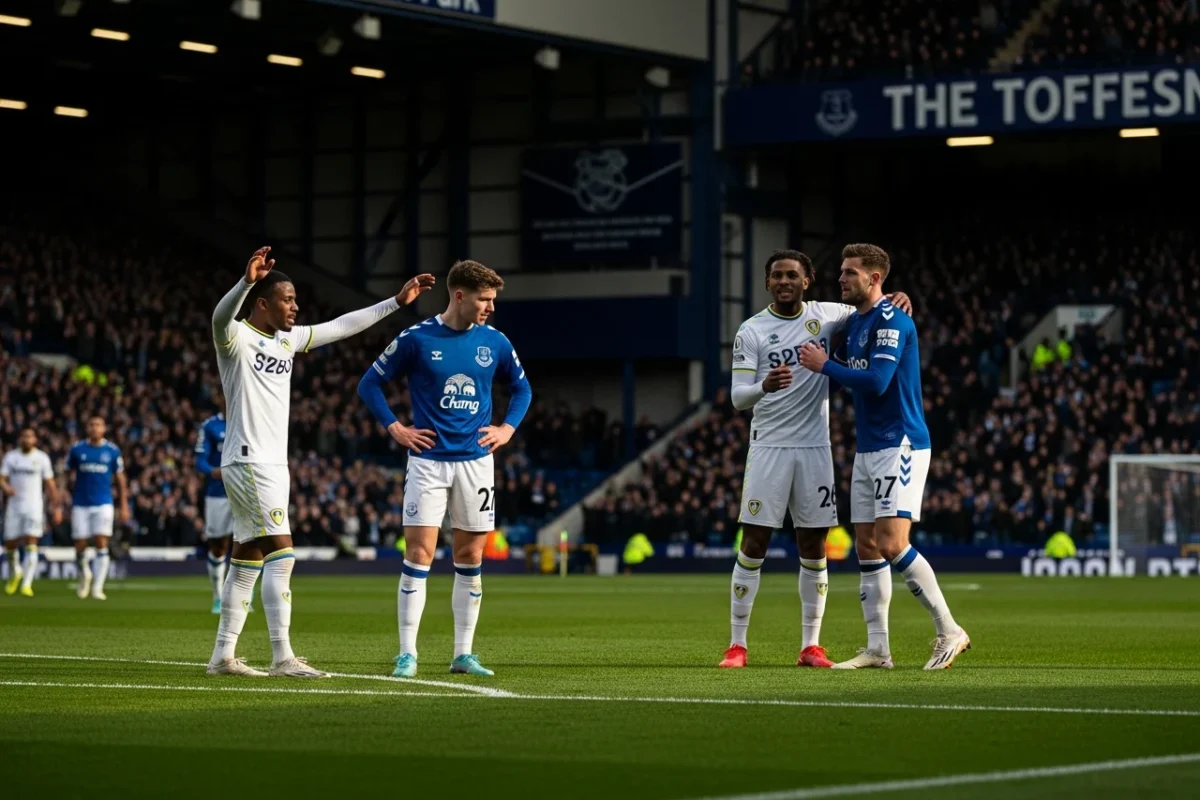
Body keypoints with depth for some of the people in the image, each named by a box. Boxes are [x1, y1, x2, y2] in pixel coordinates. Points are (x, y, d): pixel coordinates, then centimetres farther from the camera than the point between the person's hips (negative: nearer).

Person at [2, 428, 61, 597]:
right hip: (14, 505, 2)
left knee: (31, 545, -12)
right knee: (10, 544, 6)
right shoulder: (10, 457, 5)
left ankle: (26, 584, -13)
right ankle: (15, 573, 35)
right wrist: (5, 488, -26)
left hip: (34, 506, -2)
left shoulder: (42, 458, 2)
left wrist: (56, 507, 2)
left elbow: (50, 484, 5)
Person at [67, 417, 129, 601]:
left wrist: (123, 506, 6)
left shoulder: (112, 451, 3)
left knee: (102, 544, -11)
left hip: (103, 504, -1)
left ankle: (97, 588, -7)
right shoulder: (77, 449, 3)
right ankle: (84, 575, 31)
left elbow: (120, 479, 9)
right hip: (80, 504, 1)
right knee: (80, 546, 1)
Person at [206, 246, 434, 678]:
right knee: (281, 553, -16)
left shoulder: (288, 339, 14)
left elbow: (341, 326, 22)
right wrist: (247, 281, -53)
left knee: (247, 560, 11)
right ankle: (282, 658, -18)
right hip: (248, 461, -9)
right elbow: (221, 316, -34)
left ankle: (222, 655, 16)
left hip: (274, 465, 9)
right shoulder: (237, 337, -10)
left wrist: (395, 302, 21)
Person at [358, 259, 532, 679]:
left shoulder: (495, 342, 4)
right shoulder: (416, 339, -6)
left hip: (476, 461, 3)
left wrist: (509, 428, 7)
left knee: (470, 558, 5)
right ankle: (407, 655, -4)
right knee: (418, 554, -8)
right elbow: (370, 383, 2)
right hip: (428, 460, -3)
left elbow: (521, 387, 20)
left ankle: (463, 654, 12)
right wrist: (395, 428, -5)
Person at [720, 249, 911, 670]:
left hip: (815, 448, 2)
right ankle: (737, 645, 2)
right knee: (753, 546, -3)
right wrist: (764, 386, -31)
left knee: (814, 548, 5)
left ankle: (811, 646, 11)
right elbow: (738, 397, -9)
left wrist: (894, 300, -4)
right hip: (769, 446, -2)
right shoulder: (752, 331, -3)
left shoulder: (826, 316, 4)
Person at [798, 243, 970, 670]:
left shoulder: (892, 321, -14)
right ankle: (877, 649, 10)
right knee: (866, 547, 6)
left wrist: (825, 365, -12)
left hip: (900, 446, -9)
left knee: (891, 544, -17)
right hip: (867, 449, 9)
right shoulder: (854, 322, 14)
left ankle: (949, 631, -7)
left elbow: (876, 382, -23)